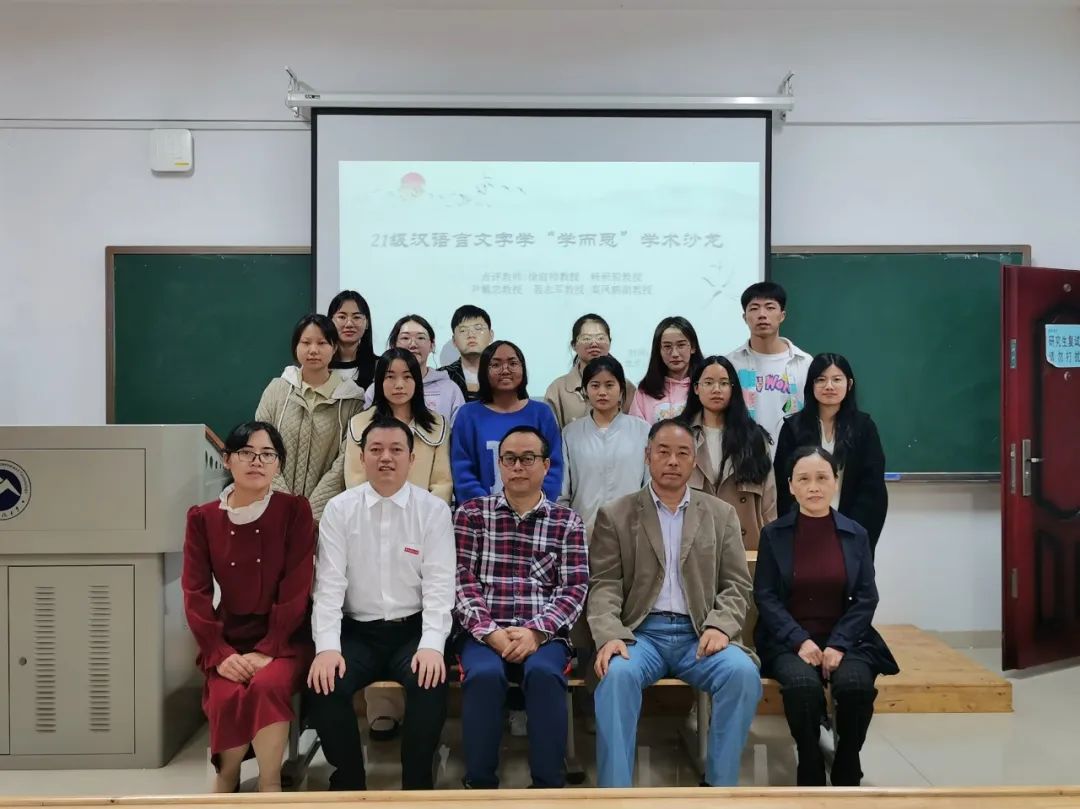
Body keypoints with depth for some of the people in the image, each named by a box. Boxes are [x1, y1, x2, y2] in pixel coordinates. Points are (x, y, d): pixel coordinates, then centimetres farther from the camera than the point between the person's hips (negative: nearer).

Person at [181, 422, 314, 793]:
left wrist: (267, 650, -17)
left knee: (268, 686, -32)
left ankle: (269, 784, -10)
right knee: (228, 697, -27)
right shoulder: (203, 518, 2)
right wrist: (219, 653, -14)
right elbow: (195, 593, -2)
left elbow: (296, 589, -9)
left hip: (284, 636, -2)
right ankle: (226, 779, 2)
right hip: (229, 636, 2)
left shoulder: (295, 510, -4)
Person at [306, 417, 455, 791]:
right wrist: (327, 647, -17)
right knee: (323, 684, -25)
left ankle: (417, 785, -7)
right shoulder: (338, 509, 2)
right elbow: (329, 583, -3)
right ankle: (349, 783, -2)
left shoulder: (434, 510, -1)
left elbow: (439, 584, -6)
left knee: (430, 682, -29)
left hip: (413, 631, -1)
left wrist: (432, 645, -20)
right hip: (357, 632, 1)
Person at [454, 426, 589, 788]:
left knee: (544, 674, -33)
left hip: (543, 633, 0)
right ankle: (480, 784, -16)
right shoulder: (471, 513, 11)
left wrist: (536, 632, -13)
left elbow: (574, 589, 2)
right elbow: (462, 580, 2)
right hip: (484, 633, 0)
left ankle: (549, 785, -20)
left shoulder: (567, 521, 12)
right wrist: (490, 632, -13)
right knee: (484, 675, -32)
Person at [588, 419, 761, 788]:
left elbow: (737, 586, 8)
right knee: (617, 674, -33)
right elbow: (604, 587, 1)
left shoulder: (721, 514, 13)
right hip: (641, 633, -1)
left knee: (743, 672, -28)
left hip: (699, 635, 2)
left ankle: (720, 784, -12)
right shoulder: (615, 515, 8)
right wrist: (610, 635, -18)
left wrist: (719, 626, -12)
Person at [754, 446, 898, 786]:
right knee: (803, 685, -33)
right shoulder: (773, 534, 2)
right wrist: (800, 640, -15)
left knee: (856, 684, -30)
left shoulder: (856, 534, 6)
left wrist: (838, 644, -12)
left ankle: (847, 773, -4)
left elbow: (866, 598, 2)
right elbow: (765, 596, -2)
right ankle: (810, 773, -9)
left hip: (845, 640, 1)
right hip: (789, 641, -1)